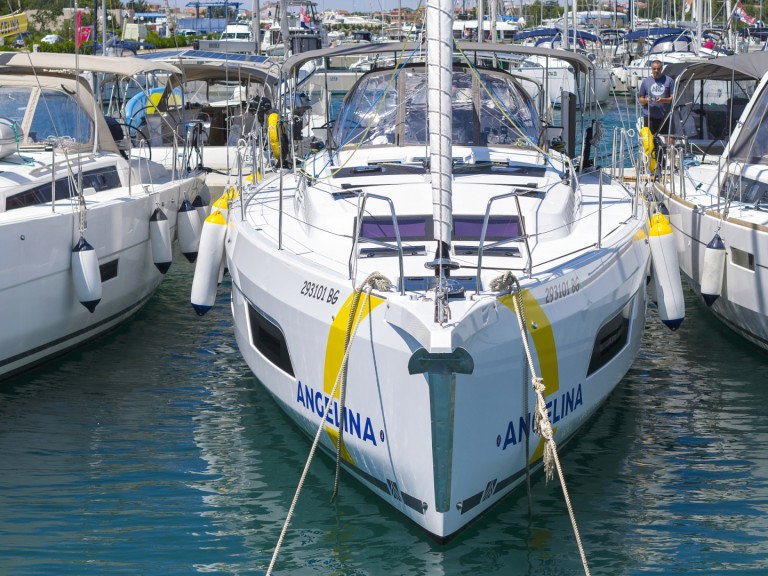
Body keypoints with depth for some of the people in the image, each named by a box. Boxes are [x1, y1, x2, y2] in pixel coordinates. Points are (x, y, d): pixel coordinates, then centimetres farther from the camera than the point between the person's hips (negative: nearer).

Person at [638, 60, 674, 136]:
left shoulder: (668, 80, 6)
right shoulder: (645, 81, 9)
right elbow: (640, 99, 10)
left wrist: (663, 100, -16)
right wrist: (646, 100, -13)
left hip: (664, 117, 0)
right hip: (649, 116, 0)